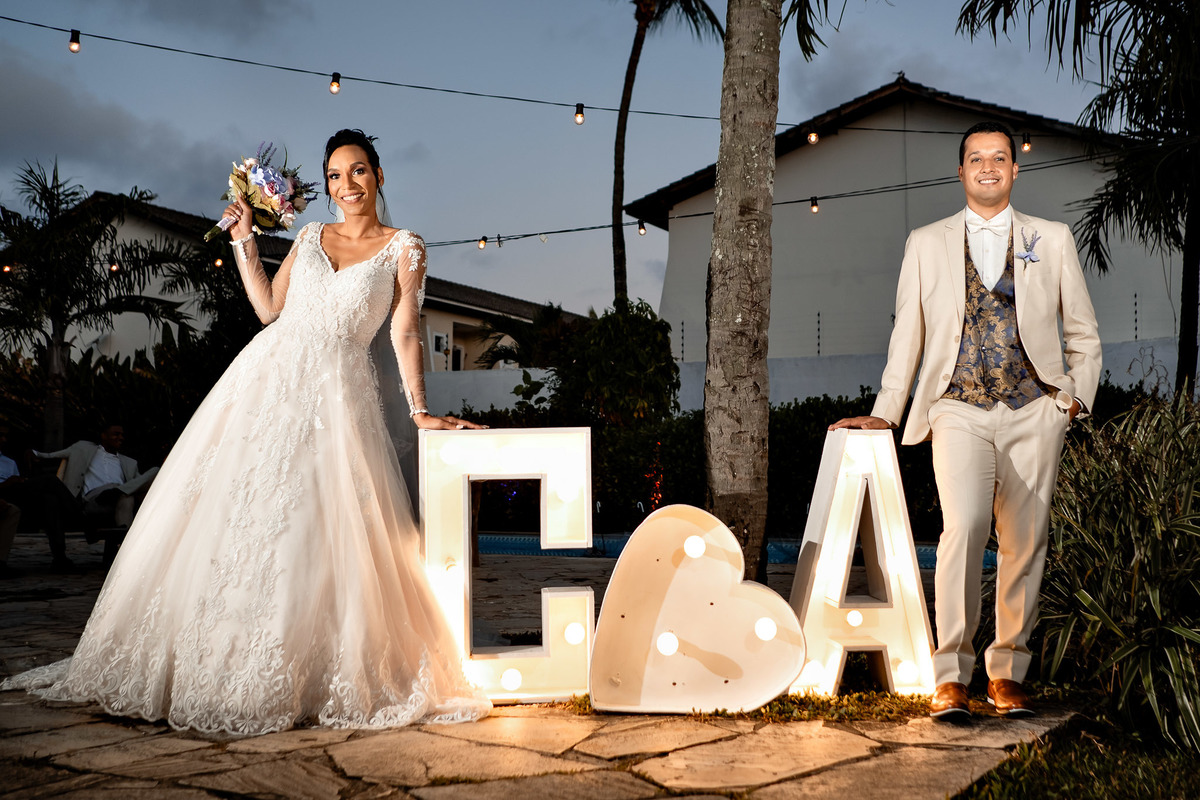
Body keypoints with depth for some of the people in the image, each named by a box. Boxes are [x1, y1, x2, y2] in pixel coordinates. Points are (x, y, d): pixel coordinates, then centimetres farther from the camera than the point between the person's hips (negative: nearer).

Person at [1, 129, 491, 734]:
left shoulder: (403, 248, 6)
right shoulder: (311, 235, 18)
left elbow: (405, 333, -1)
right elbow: (270, 308, 13)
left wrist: (419, 409, -9)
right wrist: (244, 241, 11)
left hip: (337, 393, -4)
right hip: (267, 378, 4)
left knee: (321, 535, -10)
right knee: (234, 517, 0)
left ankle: (314, 680, 0)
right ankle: (217, 668, 8)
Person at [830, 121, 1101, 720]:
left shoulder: (1053, 239, 13)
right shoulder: (926, 244, 13)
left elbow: (1083, 333, 18)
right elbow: (907, 334, 14)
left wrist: (1076, 397, 7)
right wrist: (885, 413, 10)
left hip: (1034, 412, 2)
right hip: (959, 409, -1)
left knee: (1024, 542, 1)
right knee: (963, 526, -20)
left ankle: (1007, 673, 14)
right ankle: (951, 675, -12)